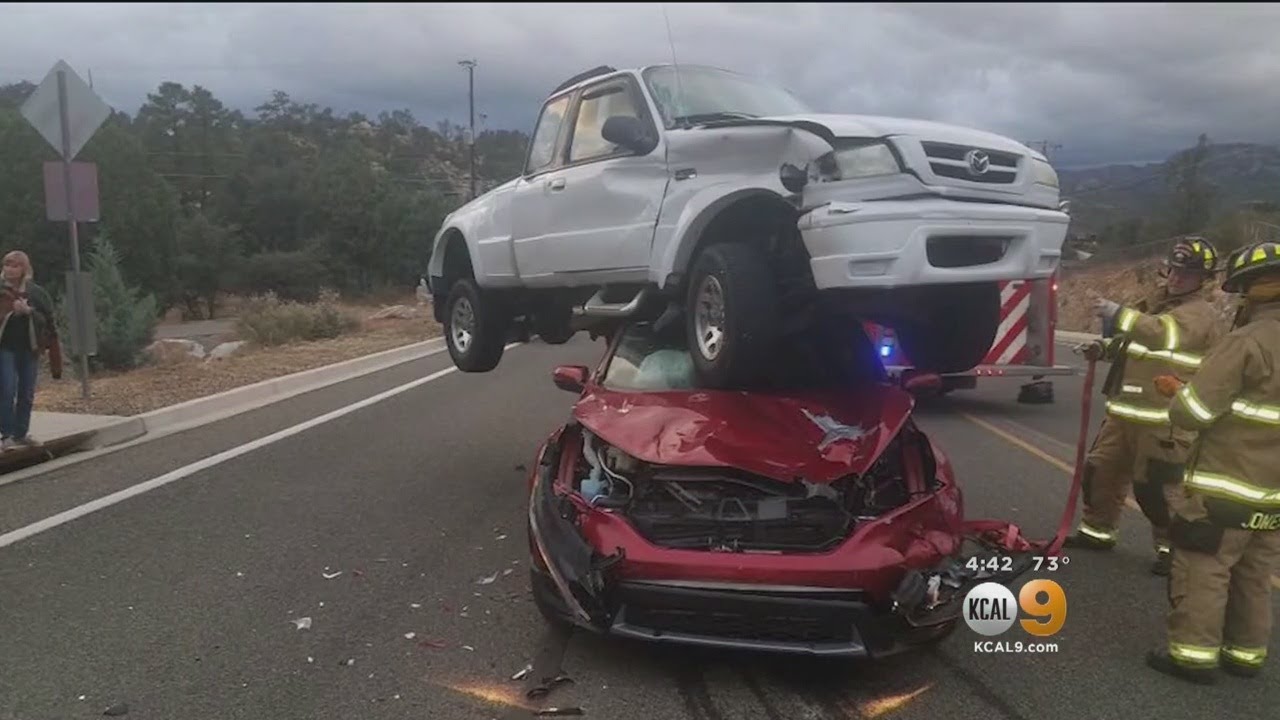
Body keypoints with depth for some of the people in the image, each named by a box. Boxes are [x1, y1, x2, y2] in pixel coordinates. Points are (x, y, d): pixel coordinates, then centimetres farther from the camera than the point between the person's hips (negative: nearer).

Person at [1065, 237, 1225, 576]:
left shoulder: (1200, 314, -9)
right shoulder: (1154, 301, 17)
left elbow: (1165, 334, -30)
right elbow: (1131, 342, 27)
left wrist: (1119, 313, -30)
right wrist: (1105, 348, 7)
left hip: (1164, 421, -8)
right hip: (1125, 412, 8)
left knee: (1155, 487, -5)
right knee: (1101, 471, 14)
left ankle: (1173, 546, 13)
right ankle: (1098, 530, 31)